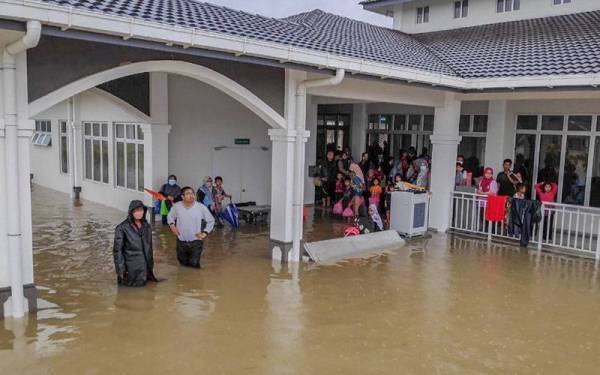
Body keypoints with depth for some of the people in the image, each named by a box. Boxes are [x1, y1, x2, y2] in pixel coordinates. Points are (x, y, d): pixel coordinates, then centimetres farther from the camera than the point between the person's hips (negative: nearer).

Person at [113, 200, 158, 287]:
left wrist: (150, 266, 11)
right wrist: (121, 269, -14)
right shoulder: (122, 228, -11)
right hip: (131, 267, -5)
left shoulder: (147, 227, 5)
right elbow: (117, 249, -10)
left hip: (145, 266, 5)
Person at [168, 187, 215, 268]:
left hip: (196, 241, -2)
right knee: (183, 263, 19)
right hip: (181, 241, 2)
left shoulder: (201, 207, -14)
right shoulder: (176, 206, -10)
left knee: (194, 264, -1)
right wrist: (172, 225, -7)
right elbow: (170, 216, 11)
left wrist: (205, 233, -11)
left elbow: (211, 221, -1)